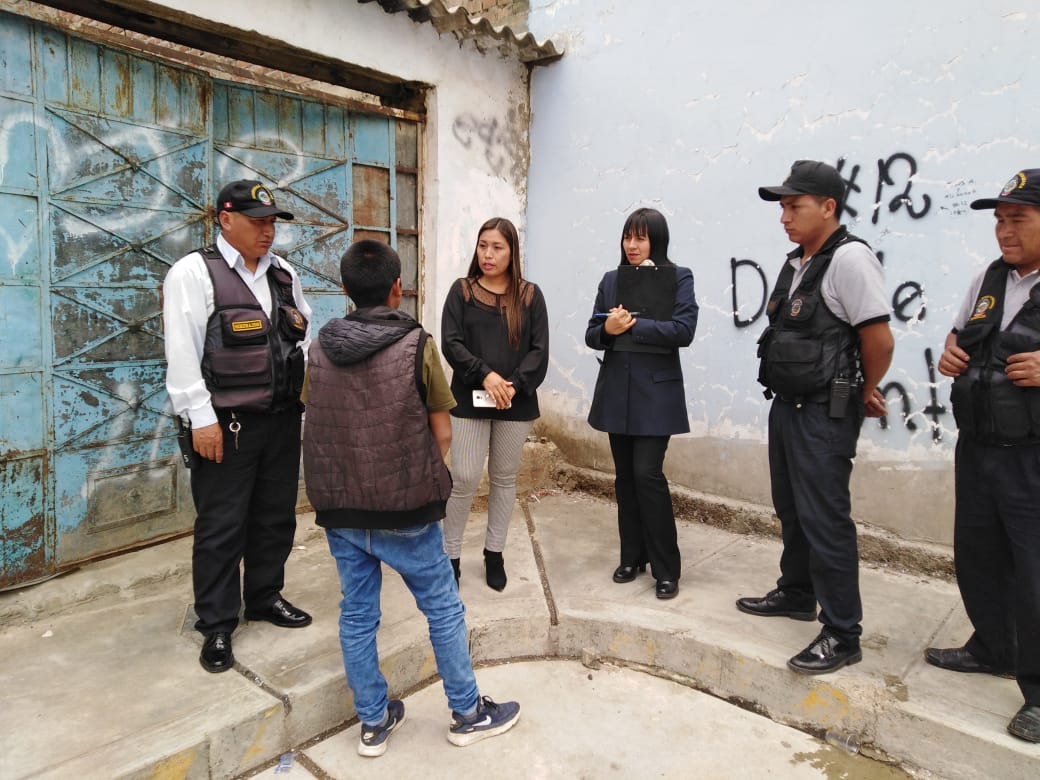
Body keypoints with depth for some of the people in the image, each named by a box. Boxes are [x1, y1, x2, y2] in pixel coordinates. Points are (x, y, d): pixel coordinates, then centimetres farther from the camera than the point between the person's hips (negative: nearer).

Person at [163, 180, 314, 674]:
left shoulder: (283, 273, 12)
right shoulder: (194, 272, -6)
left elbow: (306, 335, 18)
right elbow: (182, 352, -11)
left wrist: (310, 381, 4)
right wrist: (202, 419, -15)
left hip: (283, 420, 6)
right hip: (226, 425, -6)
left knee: (276, 516, 16)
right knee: (221, 526, 3)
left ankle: (265, 597, 36)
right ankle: (216, 627, 19)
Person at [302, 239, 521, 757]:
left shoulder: (320, 348, -1)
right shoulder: (416, 345, -12)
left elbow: (317, 427, 8)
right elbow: (441, 433, -7)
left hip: (338, 506, 4)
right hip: (405, 509, -4)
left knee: (356, 614, 15)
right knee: (443, 610, 12)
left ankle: (374, 722, 30)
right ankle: (468, 714, 27)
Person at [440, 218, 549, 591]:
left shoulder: (530, 295, 4)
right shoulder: (462, 290, 3)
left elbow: (539, 350, -2)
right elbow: (450, 343, -6)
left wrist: (514, 385, -16)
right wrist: (485, 375, -18)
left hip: (516, 404, 1)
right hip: (469, 401, -1)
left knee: (504, 478, 11)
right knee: (464, 479, -2)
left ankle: (494, 554, 26)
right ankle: (451, 555, 15)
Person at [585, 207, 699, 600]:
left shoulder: (679, 278, -1)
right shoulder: (611, 280, 10)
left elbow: (683, 330, -13)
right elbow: (592, 335, 7)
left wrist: (633, 325, -16)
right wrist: (607, 329, -15)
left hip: (656, 392, -4)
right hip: (616, 391, 4)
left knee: (647, 474, -9)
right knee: (625, 476, 10)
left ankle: (667, 569, 6)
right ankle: (632, 557, 24)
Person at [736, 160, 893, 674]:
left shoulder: (849, 258, -16)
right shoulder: (796, 263, 11)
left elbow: (879, 340, -18)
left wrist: (863, 392, -2)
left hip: (825, 413, -9)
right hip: (787, 403, 9)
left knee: (824, 519, -3)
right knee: (792, 509, 20)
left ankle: (842, 635, 10)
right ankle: (796, 594, 38)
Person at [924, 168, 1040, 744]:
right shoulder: (990, 279, 8)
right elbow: (958, 334, 22)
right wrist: (950, 354, 1)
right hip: (977, 447, 7)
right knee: (976, 556, 19)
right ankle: (992, 650, 40)